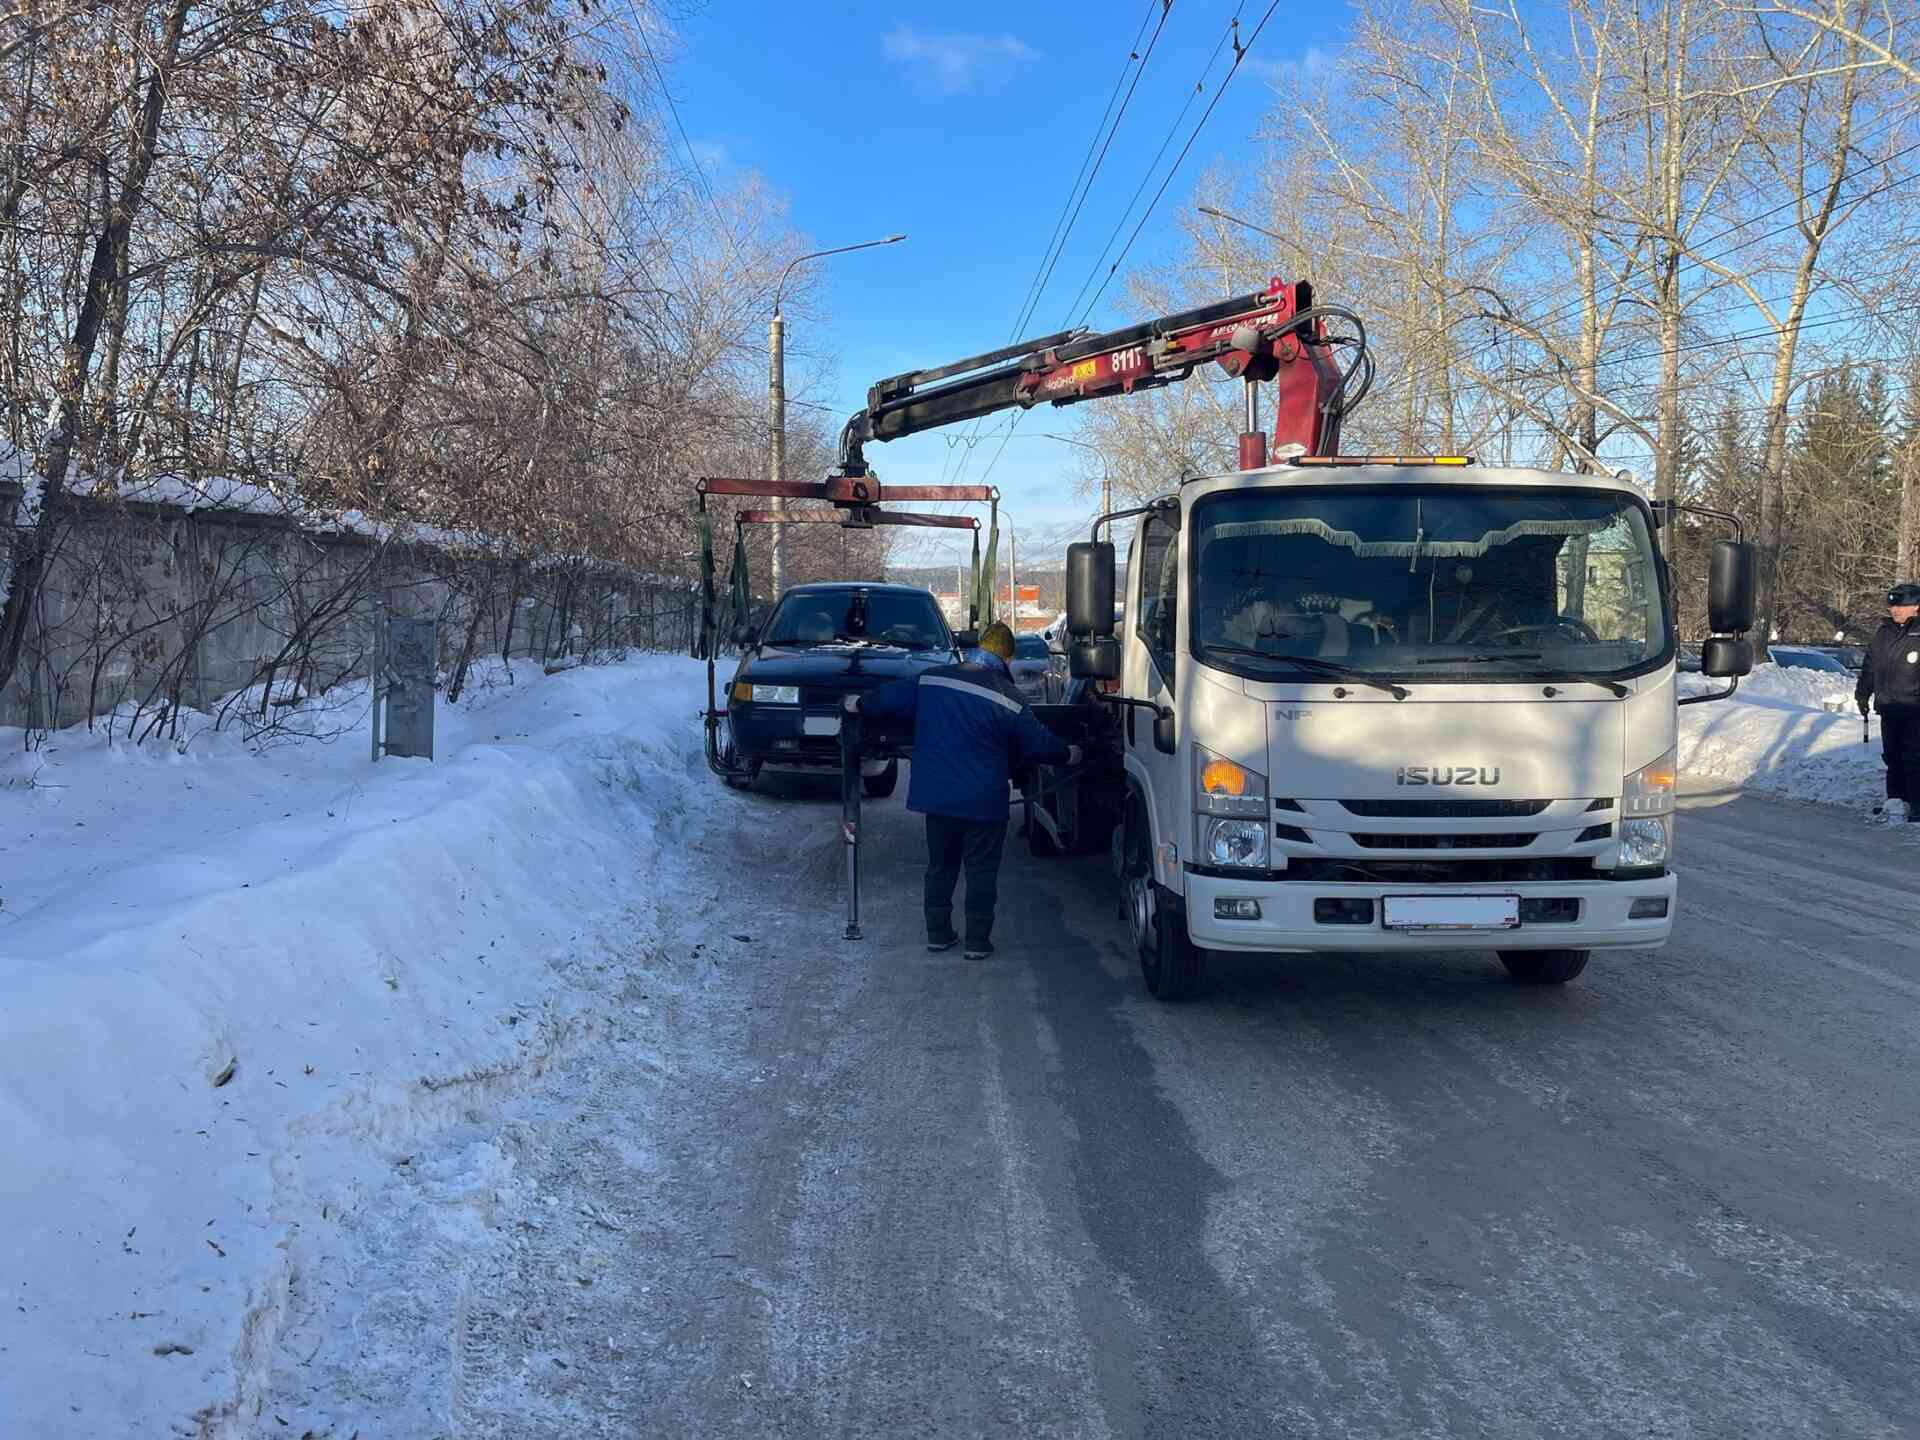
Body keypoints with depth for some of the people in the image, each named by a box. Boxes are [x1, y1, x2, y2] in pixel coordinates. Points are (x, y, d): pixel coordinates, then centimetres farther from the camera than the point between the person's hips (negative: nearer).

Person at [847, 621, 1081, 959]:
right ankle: (978, 942, 12)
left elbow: (889, 699, 11)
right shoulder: (1007, 697, -11)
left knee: (940, 866, 17)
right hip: (984, 801, -3)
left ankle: (938, 933, 24)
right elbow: (1038, 741, -2)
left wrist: (859, 704, 31)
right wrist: (1067, 754, 18)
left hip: (937, 794, 4)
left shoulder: (930, 680, -2)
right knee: (982, 872, 8)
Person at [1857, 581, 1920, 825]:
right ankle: (1896, 804, 12)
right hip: (1888, 706, 6)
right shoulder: (1883, 632, 12)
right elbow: (1869, 666, 22)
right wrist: (1862, 694, 22)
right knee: (1893, 757, 7)